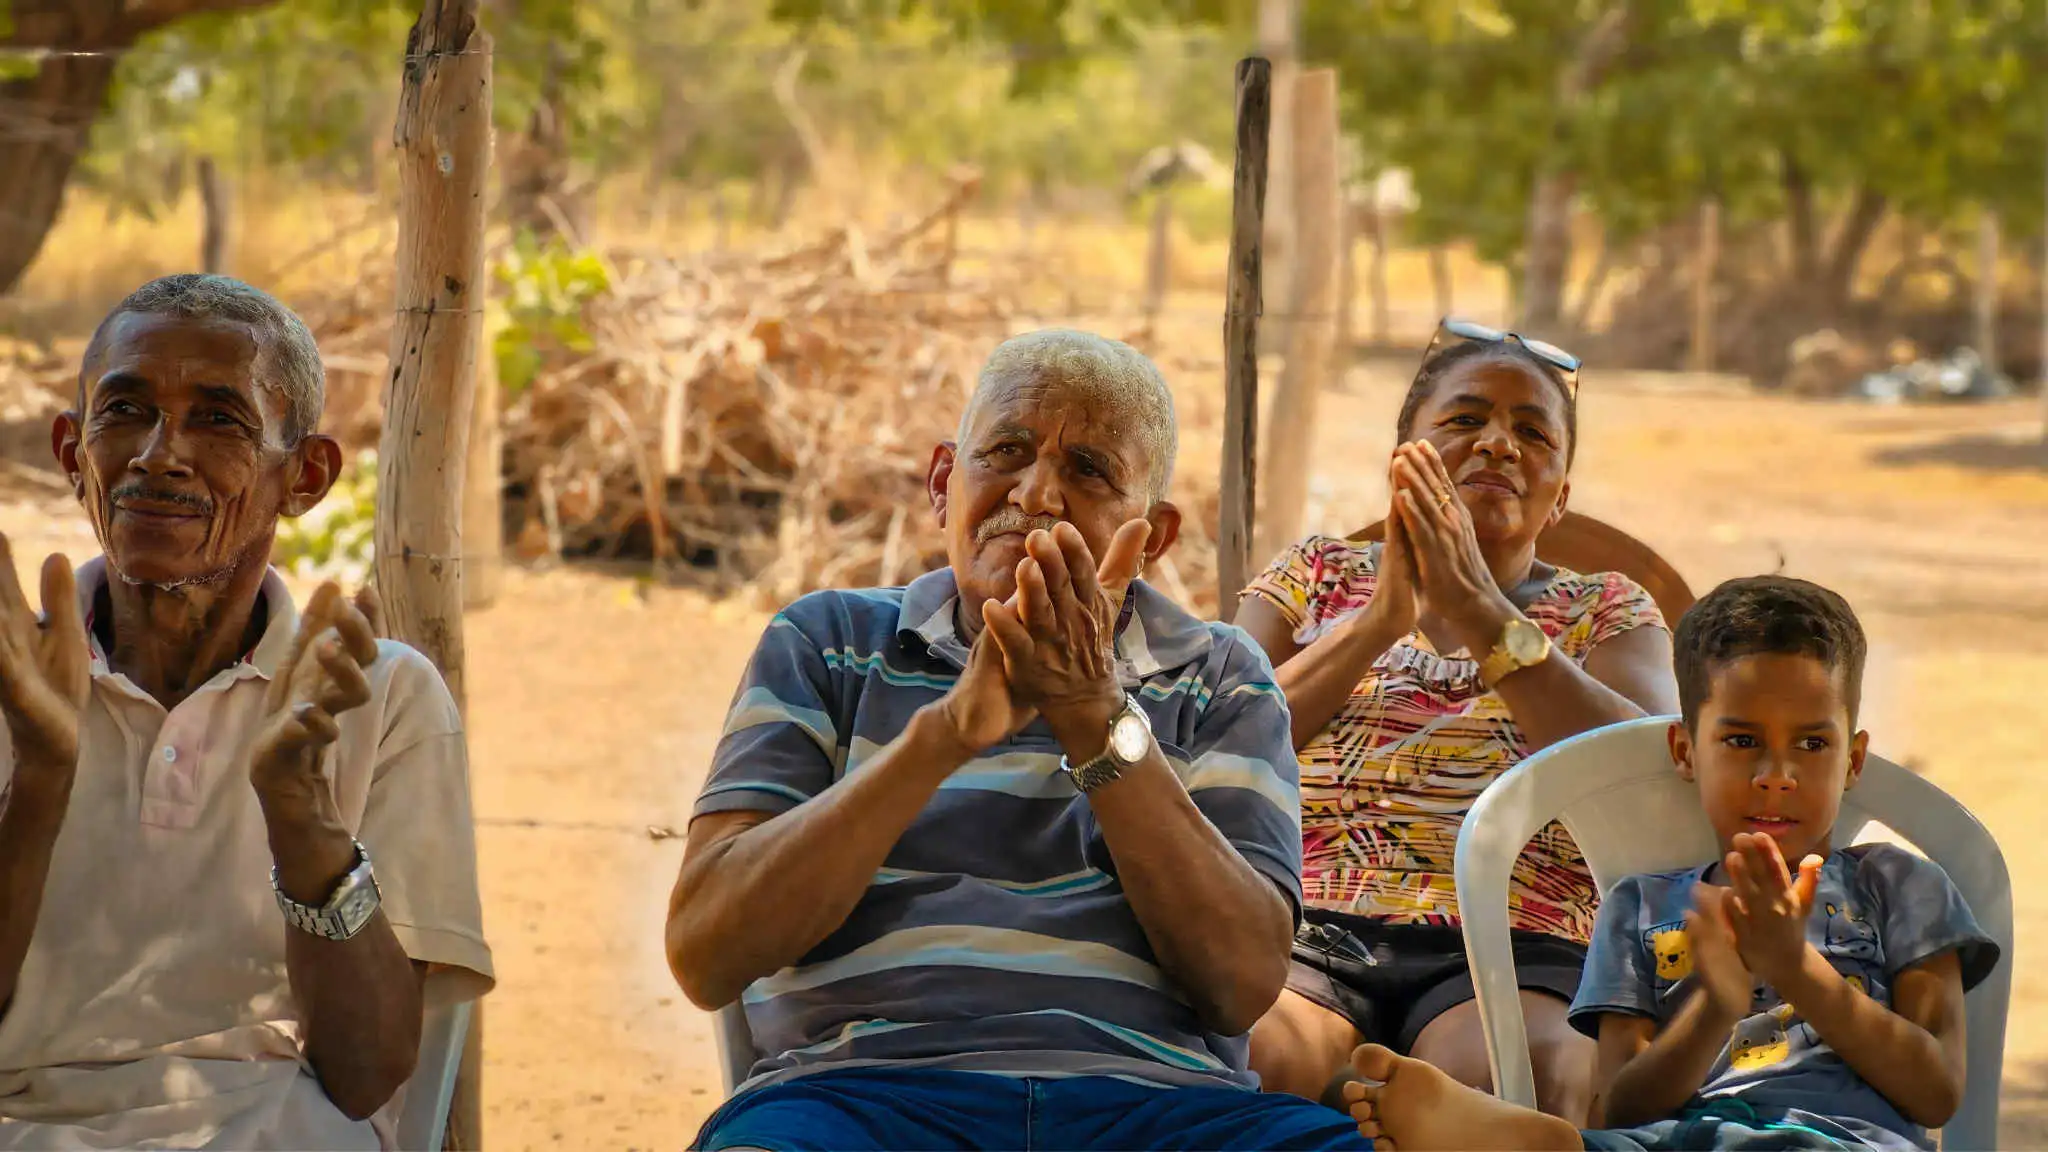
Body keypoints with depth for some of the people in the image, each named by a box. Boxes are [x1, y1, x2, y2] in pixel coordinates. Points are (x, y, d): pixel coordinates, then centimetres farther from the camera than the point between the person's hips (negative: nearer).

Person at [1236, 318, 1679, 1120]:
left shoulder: (1609, 613, 21)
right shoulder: (1316, 575, 24)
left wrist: (1481, 612, -8)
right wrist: (1379, 622, -5)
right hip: (1310, 938, 1)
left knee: (1528, 1081, -38)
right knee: (1245, 1056, -37)